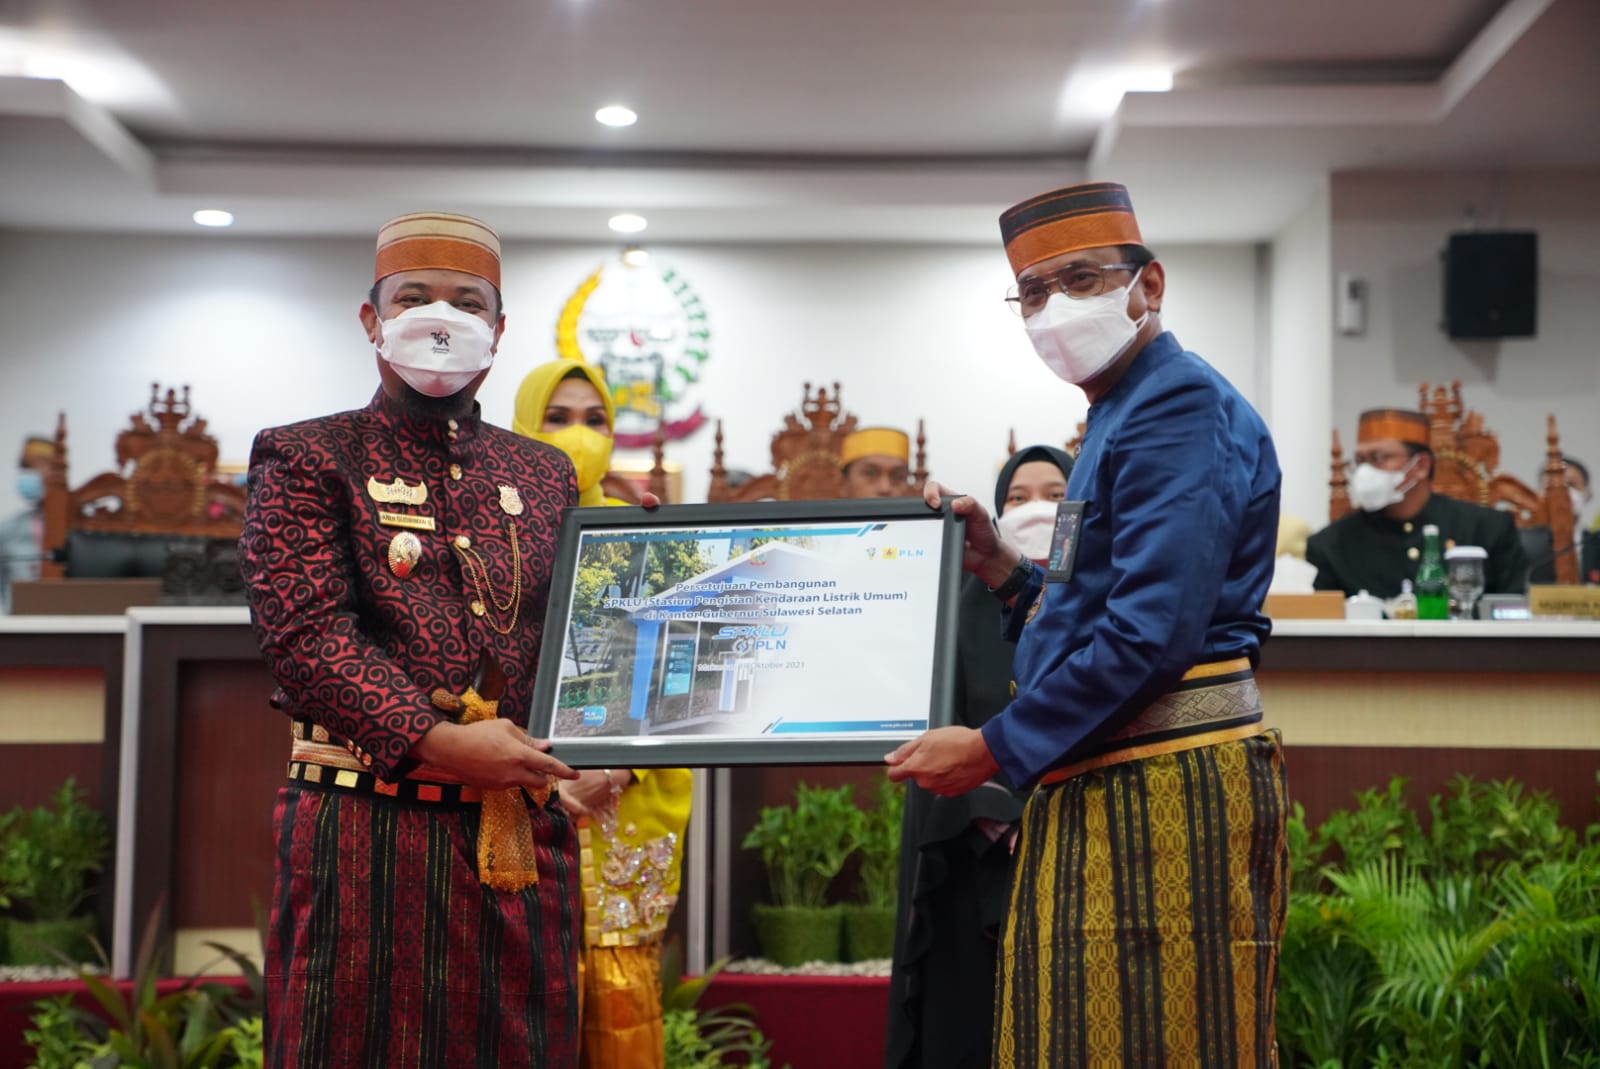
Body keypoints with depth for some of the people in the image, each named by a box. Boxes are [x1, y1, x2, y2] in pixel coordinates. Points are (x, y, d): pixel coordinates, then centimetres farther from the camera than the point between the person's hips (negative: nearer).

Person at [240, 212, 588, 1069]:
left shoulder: (546, 476, 17)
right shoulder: (307, 459, 3)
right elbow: (303, 629, -10)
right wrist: (432, 741, -18)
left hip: (523, 837, 4)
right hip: (366, 833, -4)